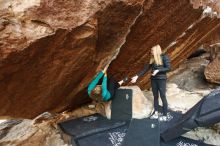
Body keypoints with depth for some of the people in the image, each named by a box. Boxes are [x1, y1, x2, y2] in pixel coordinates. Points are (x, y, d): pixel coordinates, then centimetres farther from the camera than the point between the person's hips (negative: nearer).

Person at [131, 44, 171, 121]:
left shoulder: (164, 57, -4)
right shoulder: (152, 59, 11)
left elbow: (168, 68, -9)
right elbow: (145, 69, 9)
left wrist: (158, 70, -19)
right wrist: (137, 76, 3)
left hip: (161, 79, -6)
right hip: (153, 79, 6)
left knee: (163, 96, -3)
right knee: (155, 96, 8)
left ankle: (165, 116, 5)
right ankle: (156, 113, 16)